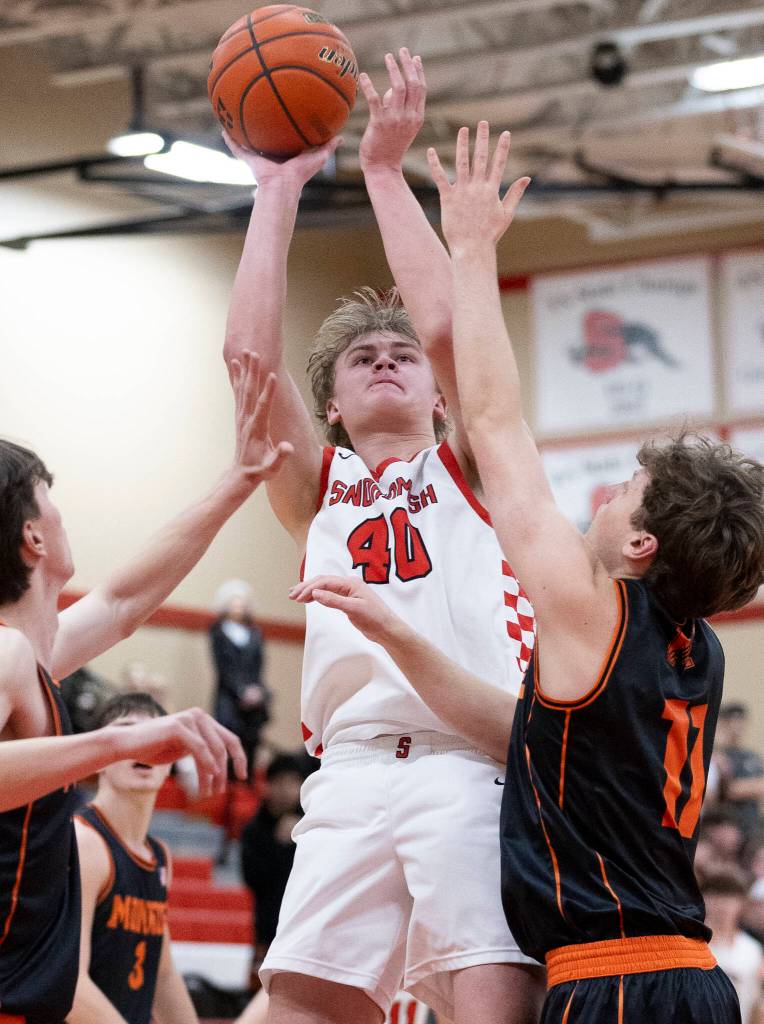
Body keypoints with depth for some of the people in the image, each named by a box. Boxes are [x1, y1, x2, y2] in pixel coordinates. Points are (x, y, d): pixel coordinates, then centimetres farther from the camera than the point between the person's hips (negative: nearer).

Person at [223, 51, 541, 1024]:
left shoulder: (466, 467, 19)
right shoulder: (319, 490, 25)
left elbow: (447, 325, 3)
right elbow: (249, 352, 13)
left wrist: (386, 165, 7)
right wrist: (277, 189, 16)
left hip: (471, 766, -3)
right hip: (352, 772, 3)